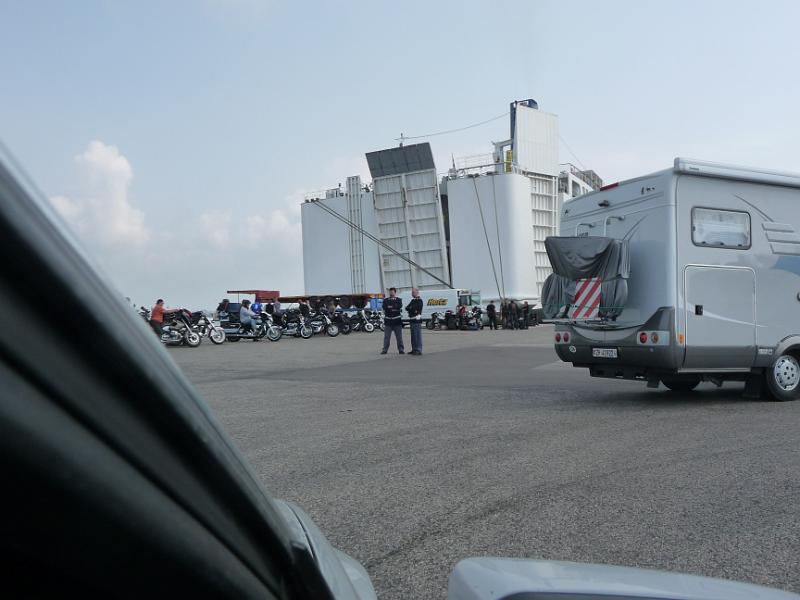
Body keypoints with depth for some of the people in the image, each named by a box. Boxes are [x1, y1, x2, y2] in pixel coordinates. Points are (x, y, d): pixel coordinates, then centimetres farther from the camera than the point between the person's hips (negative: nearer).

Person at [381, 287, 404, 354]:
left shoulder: (399, 300, 7)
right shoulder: (386, 300, 10)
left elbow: (399, 307, -12)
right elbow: (385, 308, -7)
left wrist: (390, 307, -8)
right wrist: (394, 308, -12)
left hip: (397, 321, -1)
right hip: (388, 321, 1)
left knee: (399, 337, 3)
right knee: (386, 337, 0)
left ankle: (401, 350, 9)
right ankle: (384, 350, 5)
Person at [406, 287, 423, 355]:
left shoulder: (419, 300, -7)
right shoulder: (413, 300, 21)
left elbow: (415, 309, -17)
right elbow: (407, 308, 15)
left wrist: (409, 309, -1)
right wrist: (411, 309, -5)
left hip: (417, 320, -9)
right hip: (412, 320, 9)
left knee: (417, 336, -10)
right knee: (413, 336, 13)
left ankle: (419, 351, -11)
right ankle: (414, 350, 20)